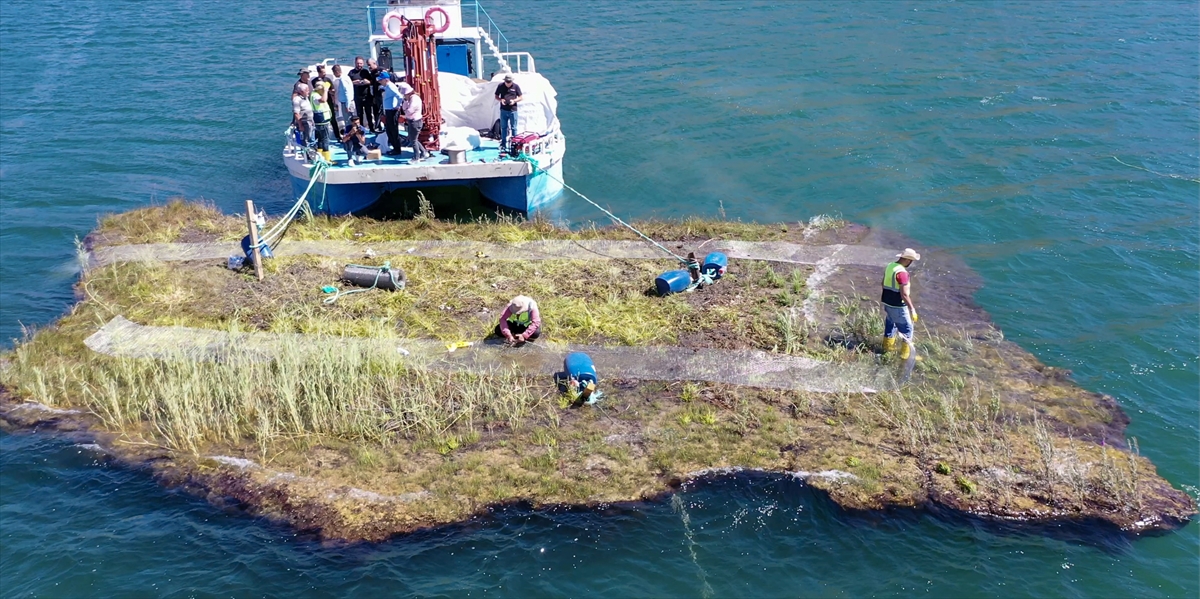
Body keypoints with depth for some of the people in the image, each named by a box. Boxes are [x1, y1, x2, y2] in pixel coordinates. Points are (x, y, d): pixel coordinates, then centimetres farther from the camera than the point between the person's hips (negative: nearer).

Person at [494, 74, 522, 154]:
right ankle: (503, 144, 15)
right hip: (503, 110, 2)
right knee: (503, 128, 8)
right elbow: (496, 97, 10)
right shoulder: (500, 86, 2)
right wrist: (500, 100, -12)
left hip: (513, 110, -2)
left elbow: (520, 97, 4)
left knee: (513, 128, 3)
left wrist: (514, 100, -15)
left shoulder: (516, 86, -1)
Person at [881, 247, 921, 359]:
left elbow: (884, 283, 16)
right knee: (907, 328, 4)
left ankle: (888, 346, 37)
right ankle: (905, 353, 8)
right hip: (897, 306, -9)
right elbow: (904, 294, -27)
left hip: (887, 303, 9)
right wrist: (912, 309, -22)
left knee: (890, 324, 24)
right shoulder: (902, 272, -25)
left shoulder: (890, 266, 3)